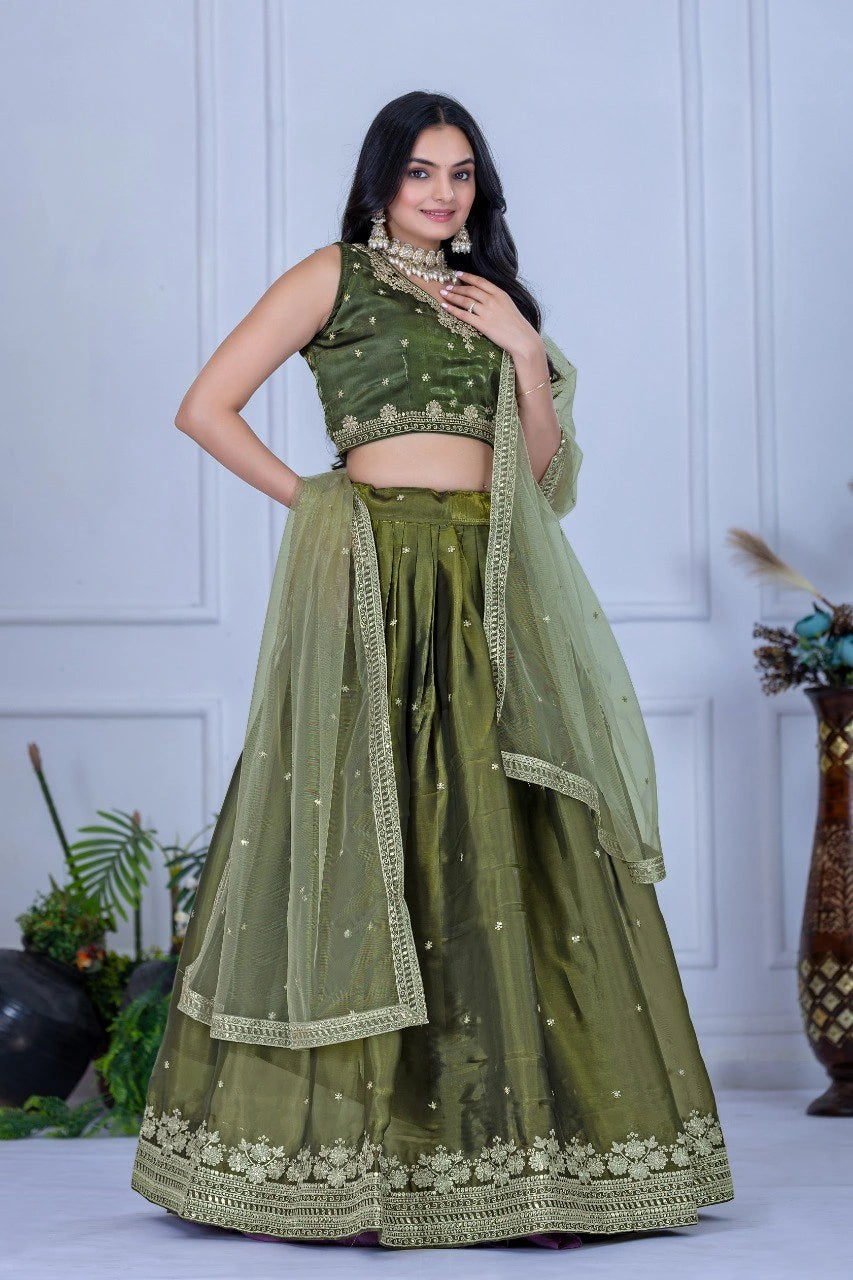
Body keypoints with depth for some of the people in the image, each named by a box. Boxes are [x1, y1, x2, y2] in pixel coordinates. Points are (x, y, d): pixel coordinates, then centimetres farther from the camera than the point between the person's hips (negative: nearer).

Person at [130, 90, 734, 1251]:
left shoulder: (489, 297, 21)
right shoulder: (335, 277, 5)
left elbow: (546, 466, 15)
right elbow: (206, 407, 0)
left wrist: (524, 351, 2)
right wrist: (309, 498, -2)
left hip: (494, 602, 5)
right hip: (378, 591, -5)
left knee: (505, 856, 0)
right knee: (368, 847, -6)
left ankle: (510, 1141, 4)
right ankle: (345, 1157, -1)